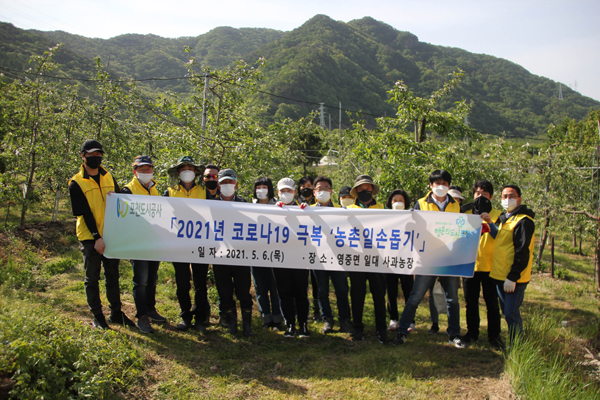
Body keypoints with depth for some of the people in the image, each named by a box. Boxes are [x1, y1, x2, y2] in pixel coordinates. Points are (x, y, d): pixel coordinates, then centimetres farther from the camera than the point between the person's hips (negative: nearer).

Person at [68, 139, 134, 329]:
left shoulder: (109, 177, 10)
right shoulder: (76, 183, -6)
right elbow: (84, 213, -12)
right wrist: (96, 237, -17)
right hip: (90, 237, -5)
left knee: (112, 275, 12)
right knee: (92, 278, 5)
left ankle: (116, 313, 23)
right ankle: (97, 317, 15)